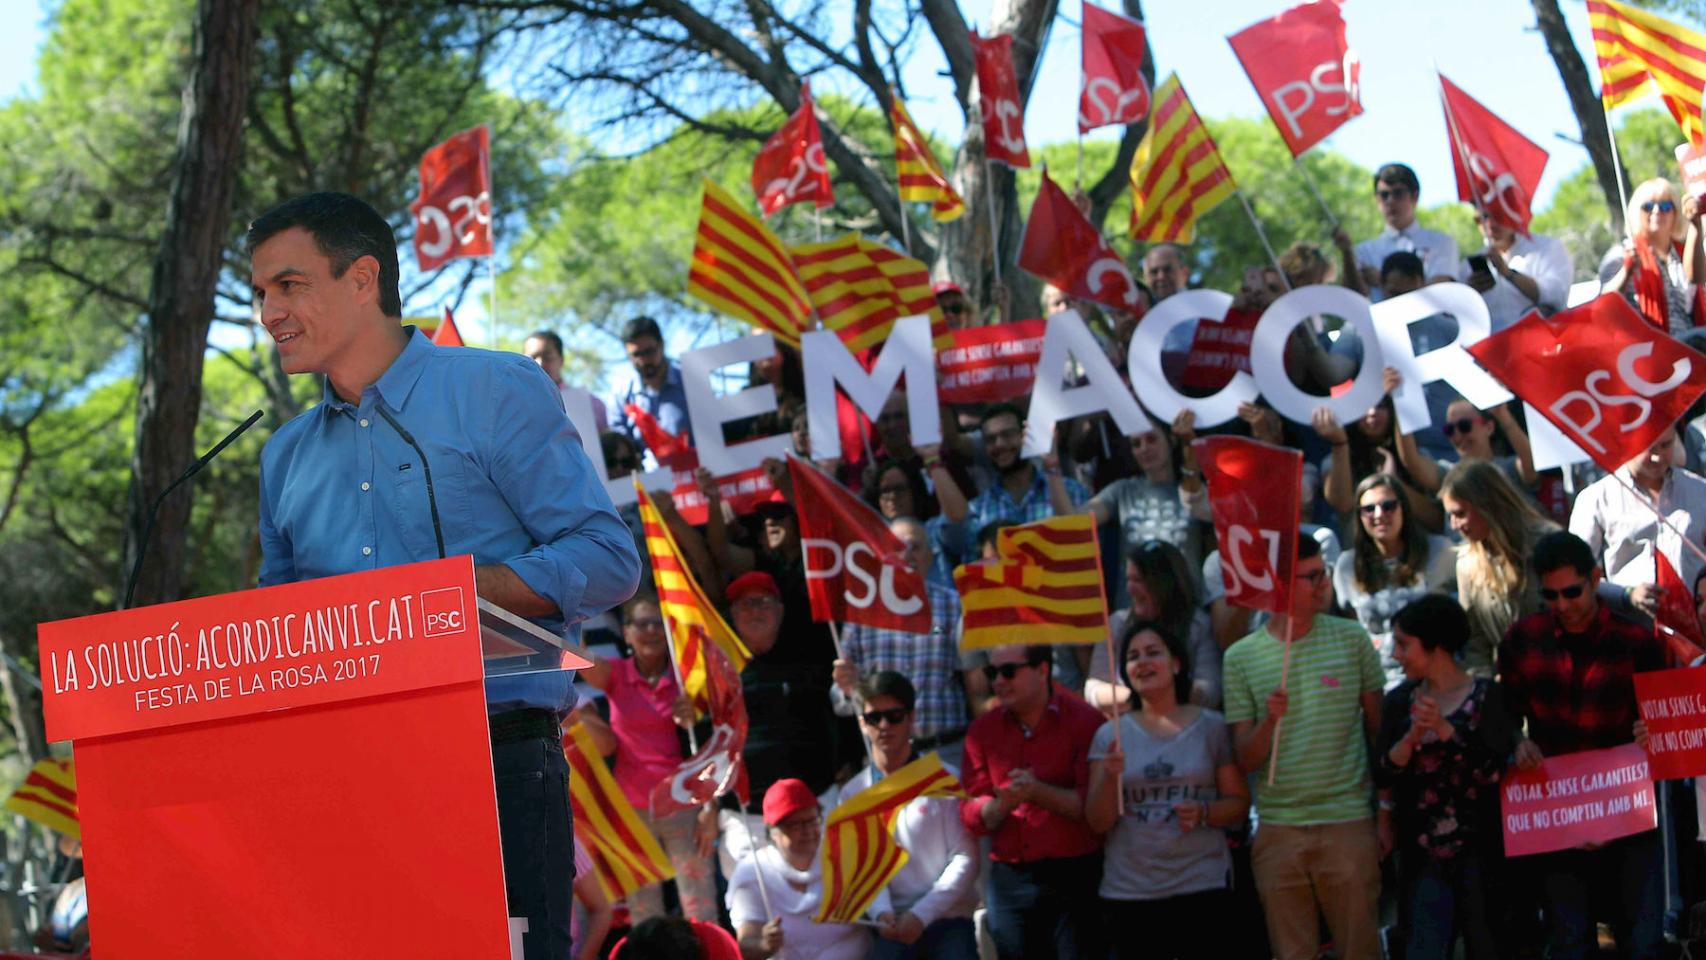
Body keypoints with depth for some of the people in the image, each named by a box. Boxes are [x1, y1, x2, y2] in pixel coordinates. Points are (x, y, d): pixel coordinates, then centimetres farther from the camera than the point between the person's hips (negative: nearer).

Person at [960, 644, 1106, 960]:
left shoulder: (1084, 721, -3)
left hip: (1075, 877, -4)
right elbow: (972, 813, 5)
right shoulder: (983, 730, 9)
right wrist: (1003, 803, -16)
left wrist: (1040, 793, -21)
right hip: (1009, 880, 4)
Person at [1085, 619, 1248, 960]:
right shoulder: (1110, 735, 9)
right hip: (1129, 892, 1)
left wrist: (1203, 813, -12)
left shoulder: (1211, 727, 6)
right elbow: (1097, 822, 4)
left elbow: (1239, 804, 7)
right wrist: (1110, 778, -14)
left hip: (1202, 889, -1)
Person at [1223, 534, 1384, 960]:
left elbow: (1380, 728, 9)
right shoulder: (1241, 657, 2)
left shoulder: (1351, 639, 2)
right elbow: (1245, 760, 2)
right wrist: (1268, 721, -17)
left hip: (1348, 824, -1)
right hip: (1277, 830, 1)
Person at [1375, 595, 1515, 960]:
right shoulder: (1400, 701, 7)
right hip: (1423, 856, 3)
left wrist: (1444, 729, -22)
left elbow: (1495, 769, -14)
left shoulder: (1486, 697, -3)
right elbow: (1383, 775, -2)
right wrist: (1412, 737, -18)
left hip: (1479, 853, -3)